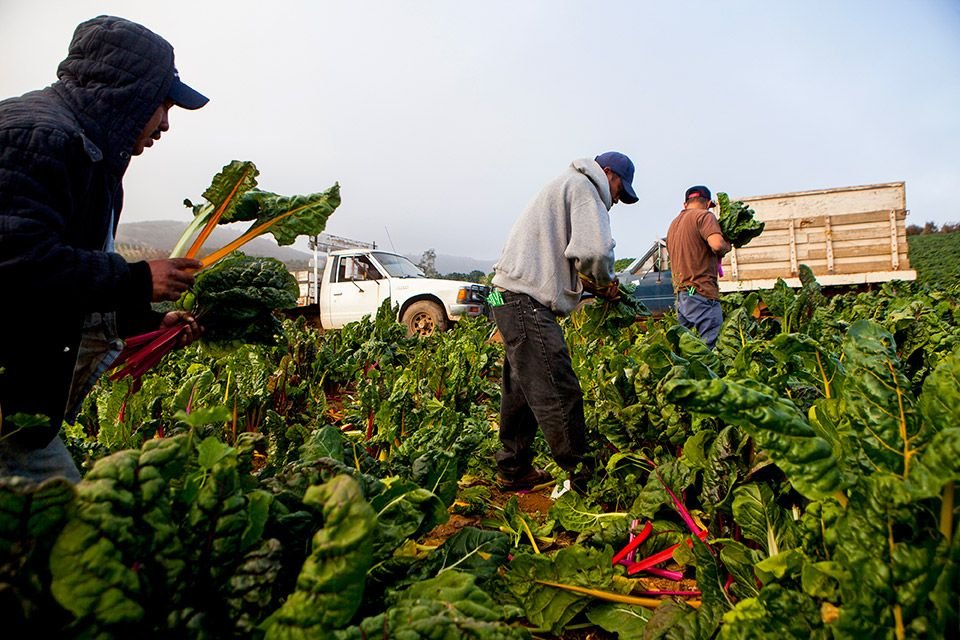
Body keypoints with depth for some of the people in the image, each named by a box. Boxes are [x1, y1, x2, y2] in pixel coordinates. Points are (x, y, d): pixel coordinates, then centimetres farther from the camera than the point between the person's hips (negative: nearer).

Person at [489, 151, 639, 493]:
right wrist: (605, 282, 2)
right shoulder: (583, 187, -2)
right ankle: (584, 479, -2)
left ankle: (513, 471, 26)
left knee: (522, 391, 16)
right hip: (527, 302, -11)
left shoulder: (564, 186, 29)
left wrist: (591, 285, 16)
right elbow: (594, 250, -19)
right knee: (559, 394, -9)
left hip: (512, 298, 11)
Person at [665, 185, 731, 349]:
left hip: (680, 294, 8)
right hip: (702, 292, -8)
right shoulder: (704, 216, -3)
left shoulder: (674, 224, 23)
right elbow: (717, 244, -20)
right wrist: (727, 246, 2)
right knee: (710, 348, -9)